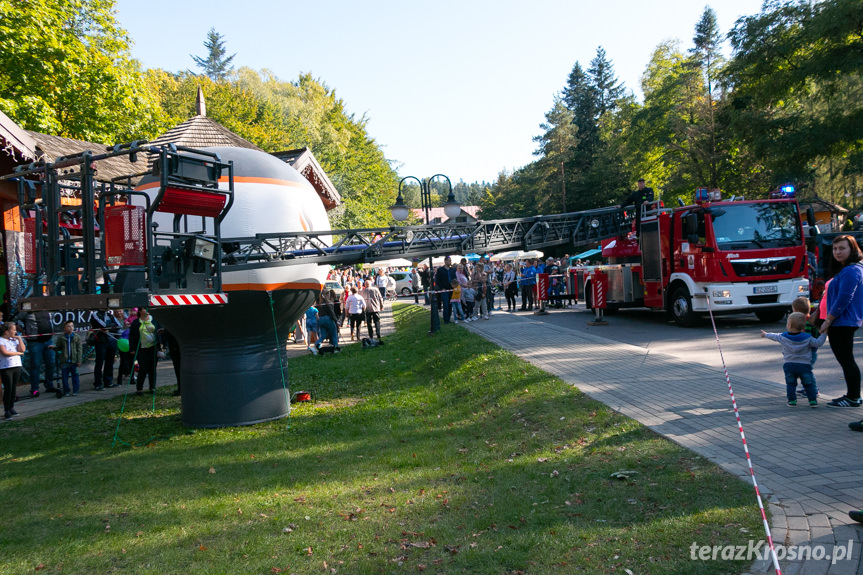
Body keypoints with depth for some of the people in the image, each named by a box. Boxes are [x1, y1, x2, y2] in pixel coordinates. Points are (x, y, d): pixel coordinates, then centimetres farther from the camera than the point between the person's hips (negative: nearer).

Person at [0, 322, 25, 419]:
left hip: (17, 366, 5)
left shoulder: (15, 339, 13)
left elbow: (22, 349, 2)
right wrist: (18, 353, -4)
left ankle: (11, 408, 18)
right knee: (8, 389, -6)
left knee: (14, 388, 8)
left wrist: (19, 339, 0)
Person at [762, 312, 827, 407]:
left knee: (790, 384, 11)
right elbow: (818, 343, -3)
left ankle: (792, 401, 10)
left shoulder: (783, 337, -2)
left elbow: (774, 336, 17)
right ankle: (813, 401, 9)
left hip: (789, 365, 1)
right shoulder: (807, 338, -7)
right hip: (804, 365, -1)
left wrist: (765, 334, 37)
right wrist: (824, 334, 7)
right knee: (808, 384, 9)